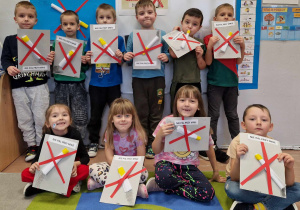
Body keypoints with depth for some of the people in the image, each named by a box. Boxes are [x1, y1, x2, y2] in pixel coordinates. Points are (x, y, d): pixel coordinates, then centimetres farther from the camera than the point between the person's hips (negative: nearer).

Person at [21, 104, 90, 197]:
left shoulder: (74, 134, -17)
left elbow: (85, 157, -11)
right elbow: (38, 157, -6)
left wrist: (76, 164, -33)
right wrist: (34, 165, -30)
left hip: (70, 171, -1)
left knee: (84, 170, -33)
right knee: (25, 174, -20)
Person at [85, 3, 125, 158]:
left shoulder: (118, 39, -1)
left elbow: (121, 63, -3)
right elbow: (89, 62, 7)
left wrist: (120, 57, -23)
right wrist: (87, 59, -14)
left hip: (113, 84, -1)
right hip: (96, 84, 2)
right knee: (95, 115, 10)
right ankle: (93, 143, 23)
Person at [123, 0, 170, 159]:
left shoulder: (162, 34, 5)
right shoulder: (133, 36, 7)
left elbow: (168, 53, 7)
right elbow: (128, 57, 10)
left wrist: (166, 57, -14)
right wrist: (126, 57, -11)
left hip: (157, 77, 0)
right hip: (139, 78, 1)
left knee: (156, 113, 5)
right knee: (141, 113, 7)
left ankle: (153, 145, 18)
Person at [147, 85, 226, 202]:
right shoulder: (167, 122, -8)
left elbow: (209, 149, 12)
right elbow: (156, 151, -1)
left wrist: (216, 173, 18)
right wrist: (159, 135, -21)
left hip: (189, 166, 4)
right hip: (167, 162, -3)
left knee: (208, 193, -21)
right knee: (163, 178, -40)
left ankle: (167, 188, -6)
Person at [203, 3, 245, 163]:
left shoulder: (235, 37, 7)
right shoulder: (209, 38, -3)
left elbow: (239, 61, 4)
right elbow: (208, 62, -9)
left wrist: (242, 46, -11)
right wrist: (209, 46, -23)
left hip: (231, 82, 3)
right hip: (214, 83, -3)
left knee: (232, 115, 12)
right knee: (213, 115, 1)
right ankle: (213, 147, 10)